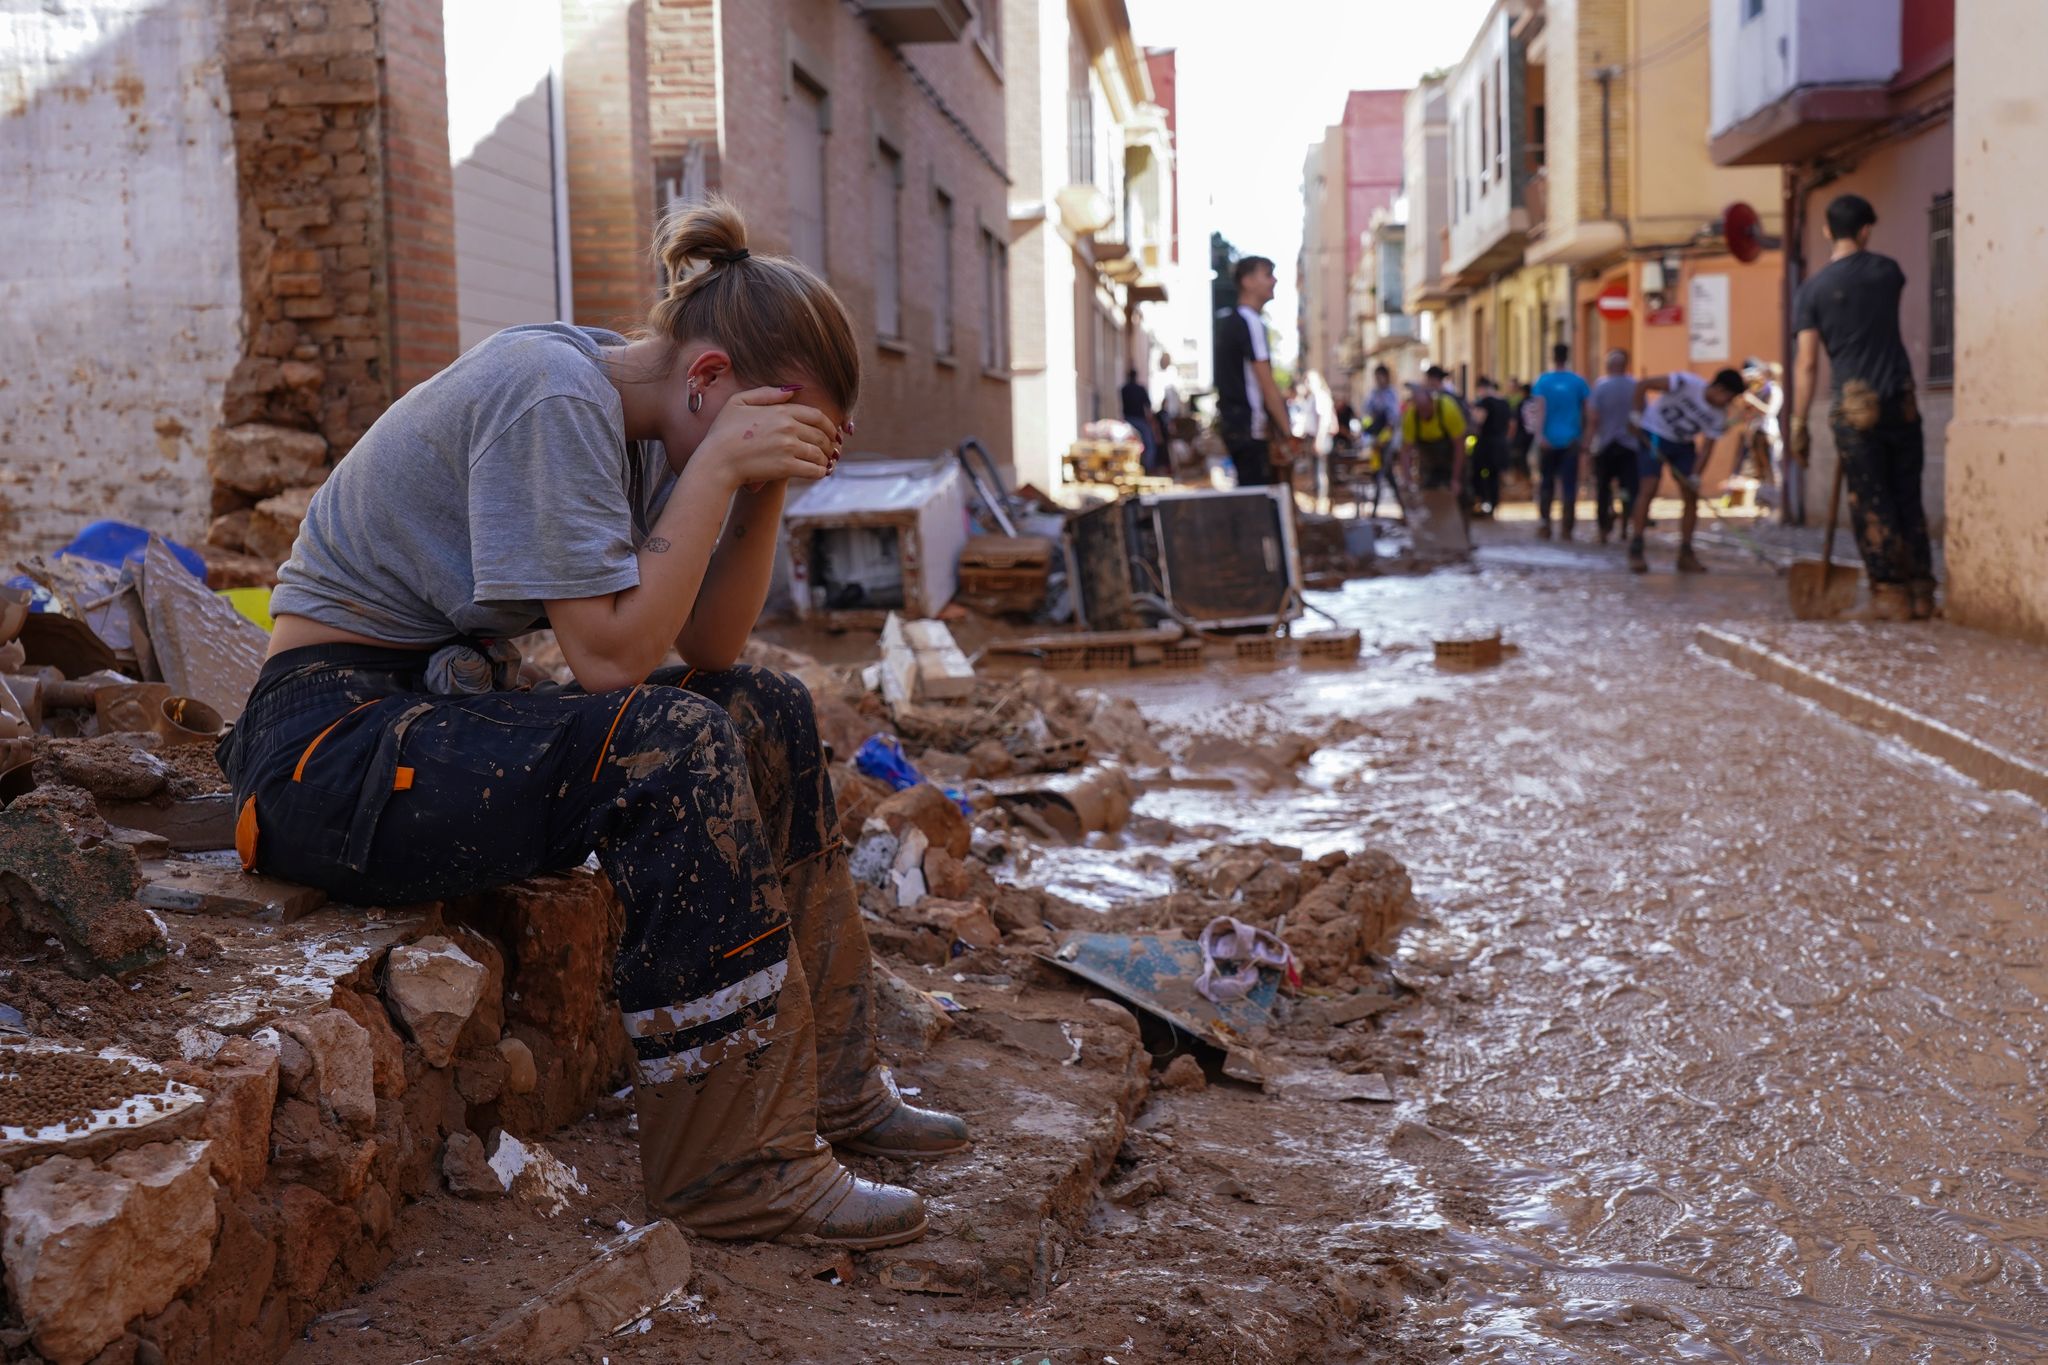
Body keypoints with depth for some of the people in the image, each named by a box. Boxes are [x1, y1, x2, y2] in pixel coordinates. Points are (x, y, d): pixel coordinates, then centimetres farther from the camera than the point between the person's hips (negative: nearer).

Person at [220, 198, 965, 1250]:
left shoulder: (634, 421, 6)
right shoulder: (553, 395, -21)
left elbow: (707, 650, 4)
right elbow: (612, 655, -26)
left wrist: (767, 489, -8)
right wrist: (720, 465, -23)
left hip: (449, 705, 10)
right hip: (336, 742, -10)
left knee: (768, 711, 4)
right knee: (673, 748, -28)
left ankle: (823, 1083, 11)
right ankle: (737, 1165, -19)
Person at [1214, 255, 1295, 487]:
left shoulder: (1227, 320, 16)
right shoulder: (1250, 323, -13)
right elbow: (1266, 385, -17)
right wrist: (1287, 436, -15)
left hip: (1234, 424, 10)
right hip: (1251, 427, -10)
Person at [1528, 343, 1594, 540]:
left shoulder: (1543, 381, -2)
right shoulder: (1578, 382, 3)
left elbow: (1540, 410, -13)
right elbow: (1589, 413, 2)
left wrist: (1540, 435, -16)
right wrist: (1585, 438, 9)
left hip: (1548, 440, 0)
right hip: (1571, 441, 1)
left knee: (1546, 483, 11)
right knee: (1569, 485, 1)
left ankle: (1544, 526, 7)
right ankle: (1567, 528, -4)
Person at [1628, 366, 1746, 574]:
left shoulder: (1719, 416, -10)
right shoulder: (1686, 383, -26)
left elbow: (1707, 447, -8)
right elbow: (1643, 385, -24)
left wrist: (1695, 475, -22)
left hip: (1683, 443, 6)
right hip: (1654, 437, -6)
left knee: (1691, 495, -2)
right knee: (1648, 489, -17)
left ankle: (1685, 555, 5)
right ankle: (1635, 552, -14)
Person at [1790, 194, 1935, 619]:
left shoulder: (1812, 291, -4)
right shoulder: (1885, 270, 4)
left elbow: (1807, 364, -7)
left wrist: (1799, 423, -3)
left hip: (1855, 405, -2)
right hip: (1901, 400, 2)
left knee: (1871, 505, 2)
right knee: (1908, 498, 10)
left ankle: (1890, 592, 1)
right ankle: (1921, 591, 12)